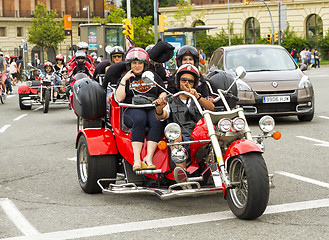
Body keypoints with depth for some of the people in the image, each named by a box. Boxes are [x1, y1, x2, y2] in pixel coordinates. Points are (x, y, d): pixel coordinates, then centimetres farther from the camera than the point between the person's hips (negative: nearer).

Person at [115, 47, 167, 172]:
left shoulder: (154, 77, 25)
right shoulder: (126, 79, 19)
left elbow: (163, 94, 21)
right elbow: (119, 99, 5)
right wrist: (124, 80, 1)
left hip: (153, 109, 2)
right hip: (133, 109, -2)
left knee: (158, 121, -34)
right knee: (139, 120, -37)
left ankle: (149, 157, -42)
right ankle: (136, 159, -45)